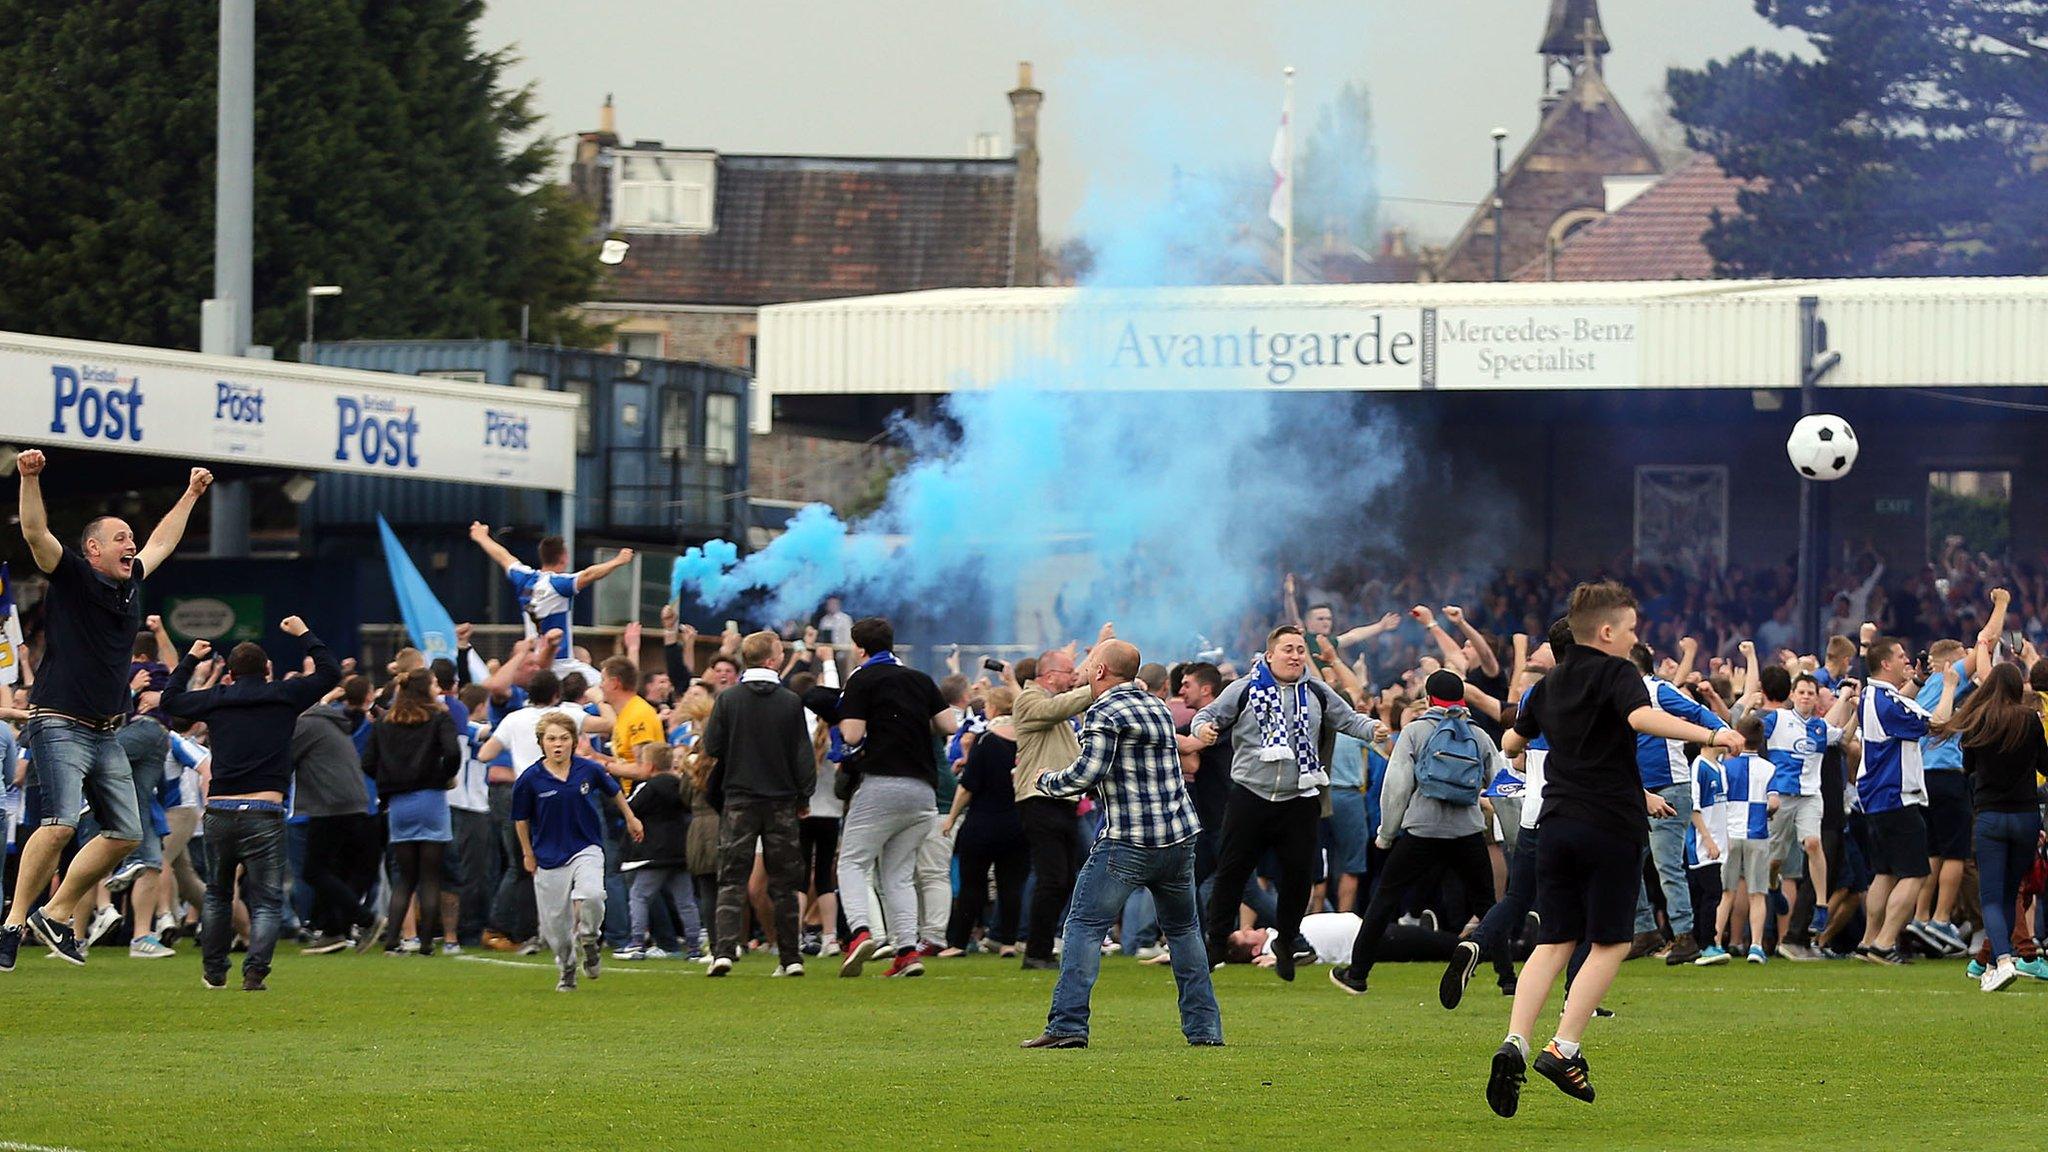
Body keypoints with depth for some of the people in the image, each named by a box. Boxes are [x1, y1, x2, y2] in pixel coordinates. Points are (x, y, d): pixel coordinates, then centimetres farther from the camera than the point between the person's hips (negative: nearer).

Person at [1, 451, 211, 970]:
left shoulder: (131, 584, 16)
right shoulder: (71, 577, -3)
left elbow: (162, 542, 33)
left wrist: (191, 494, 41)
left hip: (107, 734, 8)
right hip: (60, 726, -8)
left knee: (125, 834, 6)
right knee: (60, 824, -23)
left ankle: (56, 914, 15)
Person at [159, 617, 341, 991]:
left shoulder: (216, 700, 9)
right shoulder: (284, 696, 4)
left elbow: (171, 699, 27)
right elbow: (330, 672, 16)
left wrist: (190, 659, 38)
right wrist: (304, 635, 27)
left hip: (218, 814, 3)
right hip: (264, 815, -3)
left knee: (217, 894, 22)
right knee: (267, 900, 1)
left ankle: (214, 970, 26)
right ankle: (255, 970, -17)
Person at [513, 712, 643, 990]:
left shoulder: (589, 770, -6)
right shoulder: (530, 779, -10)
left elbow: (613, 791, 15)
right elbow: (521, 819, 5)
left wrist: (631, 819, 27)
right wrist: (528, 854, 11)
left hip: (586, 849, 0)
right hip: (549, 857, 0)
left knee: (591, 894, -29)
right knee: (555, 923, 3)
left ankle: (589, 940, 1)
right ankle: (567, 969, 30)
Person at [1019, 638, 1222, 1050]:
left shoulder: (1105, 713, -8)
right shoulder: (1159, 708, 15)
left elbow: (1088, 773, -17)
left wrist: (1048, 782, 2)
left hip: (1128, 844, -7)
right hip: (1180, 838, 7)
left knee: (1085, 927, -2)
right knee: (1183, 930, 17)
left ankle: (1068, 1025, -10)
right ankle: (1205, 1029, 14)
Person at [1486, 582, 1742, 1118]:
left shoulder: (1549, 685, 15)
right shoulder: (1616, 673, -6)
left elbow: (1512, 743, 29)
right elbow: (1642, 717, -28)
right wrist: (1708, 735, -33)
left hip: (1558, 824, 6)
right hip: (1612, 826, -6)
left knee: (1553, 943, 7)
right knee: (1610, 943, 4)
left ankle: (1514, 1044, -12)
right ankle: (1564, 1050, -6)